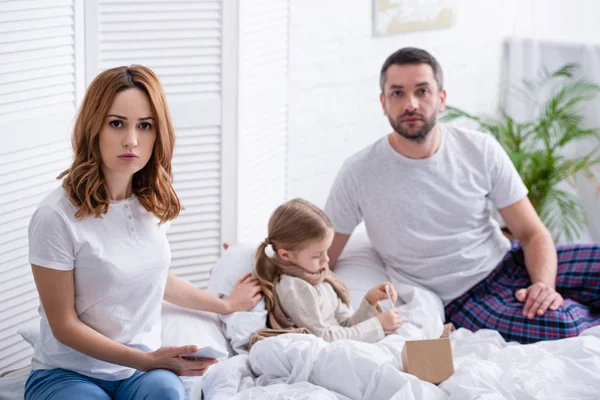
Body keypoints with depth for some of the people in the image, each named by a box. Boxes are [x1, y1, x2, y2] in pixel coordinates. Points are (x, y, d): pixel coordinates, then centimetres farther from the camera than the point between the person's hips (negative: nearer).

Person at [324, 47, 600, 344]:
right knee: (560, 326, -30)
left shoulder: (481, 150, -3)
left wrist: (545, 285, -21)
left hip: (509, 263, 4)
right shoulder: (358, 174, -10)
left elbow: (532, 234, -1)